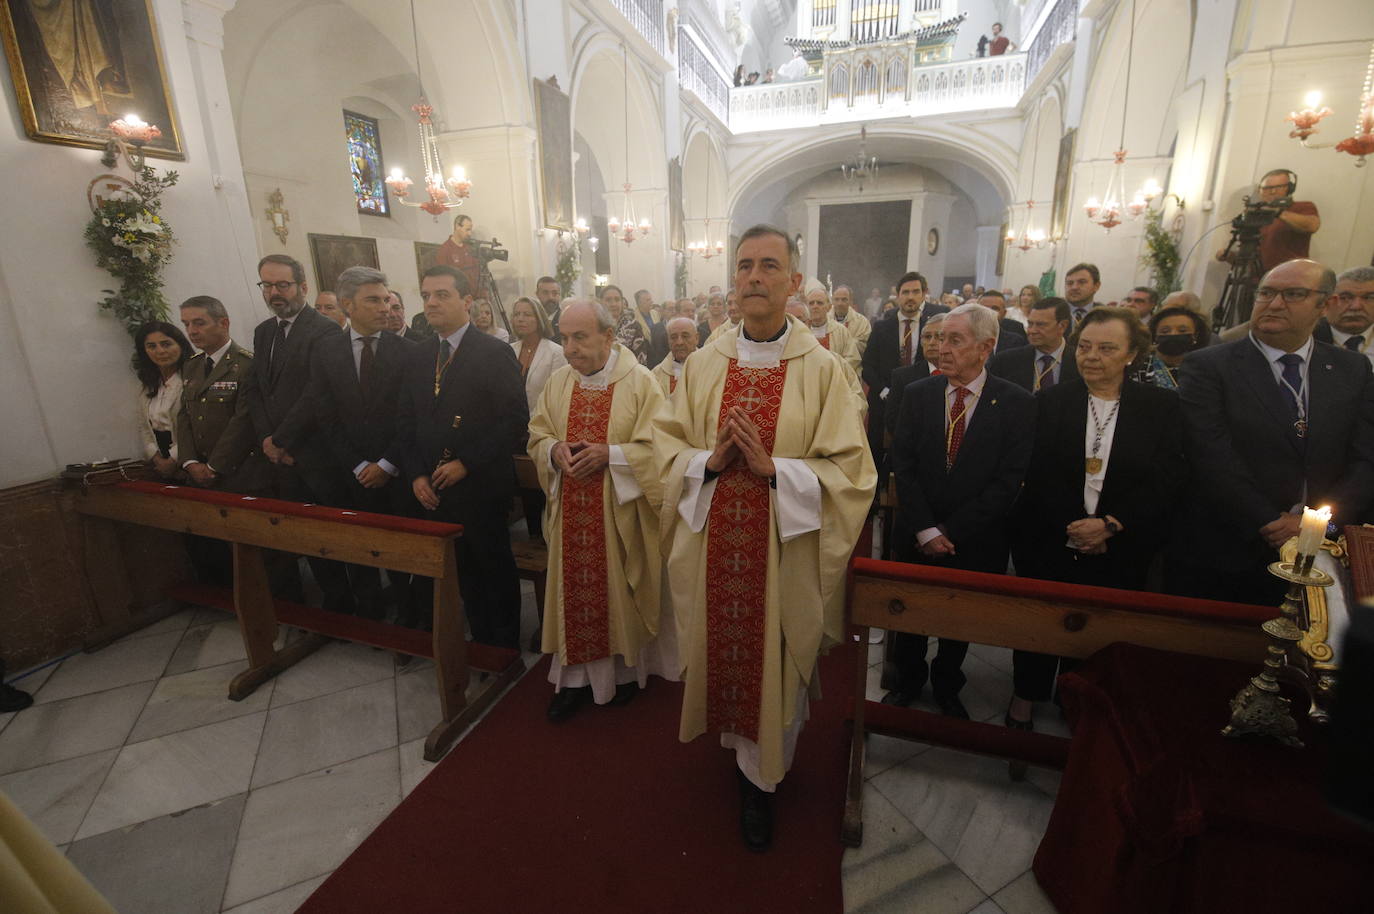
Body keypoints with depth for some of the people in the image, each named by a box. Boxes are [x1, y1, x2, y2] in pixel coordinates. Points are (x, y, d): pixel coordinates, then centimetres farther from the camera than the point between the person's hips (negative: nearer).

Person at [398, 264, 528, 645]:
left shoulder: (496, 353, -8)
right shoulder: (419, 356, 11)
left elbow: (515, 421, -14)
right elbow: (407, 421, 13)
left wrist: (466, 464, -15)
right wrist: (416, 474, 1)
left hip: (480, 488, -5)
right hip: (433, 490, 5)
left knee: (495, 571, 8)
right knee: (464, 572, 15)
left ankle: (505, 651, 27)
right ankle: (481, 643, 32)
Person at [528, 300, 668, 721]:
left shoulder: (640, 382, -10)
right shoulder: (558, 381, 5)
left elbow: (657, 446, -11)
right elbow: (537, 435, 11)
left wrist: (609, 454, -22)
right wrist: (554, 449, -11)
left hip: (620, 511, -3)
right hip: (571, 512, 4)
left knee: (620, 588, 9)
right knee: (574, 590, 9)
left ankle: (627, 668, 32)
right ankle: (576, 675, 26)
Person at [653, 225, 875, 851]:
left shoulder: (822, 369, -8)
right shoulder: (703, 364, 2)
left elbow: (849, 470, -9)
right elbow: (666, 445, 5)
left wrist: (774, 467, -22)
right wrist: (709, 461, -15)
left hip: (785, 551, -2)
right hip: (713, 544, 3)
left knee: (774, 660, 12)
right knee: (719, 649, 19)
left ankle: (759, 777, 38)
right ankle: (735, 739, 50)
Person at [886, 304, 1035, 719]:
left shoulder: (1016, 403, -8)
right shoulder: (917, 394, -3)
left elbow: (1008, 481, -13)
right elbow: (903, 467, -6)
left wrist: (949, 532, -15)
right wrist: (926, 531, -13)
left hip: (975, 542, -1)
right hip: (916, 538, 1)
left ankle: (947, 688, 44)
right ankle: (908, 681, 41)